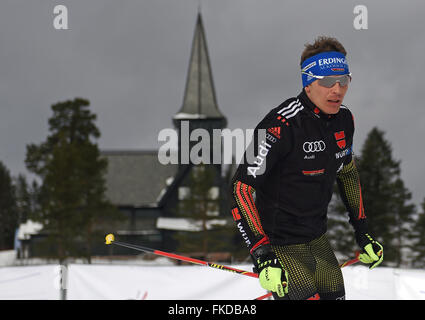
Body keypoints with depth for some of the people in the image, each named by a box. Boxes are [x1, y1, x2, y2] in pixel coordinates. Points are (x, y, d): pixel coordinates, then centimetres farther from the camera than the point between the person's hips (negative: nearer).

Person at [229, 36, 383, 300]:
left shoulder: (344, 119, -1)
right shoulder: (283, 125, -24)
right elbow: (241, 187, -24)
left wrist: (363, 232, 16)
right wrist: (262, 255, -30)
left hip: (318, 239, 8)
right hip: (280, 245, -7)